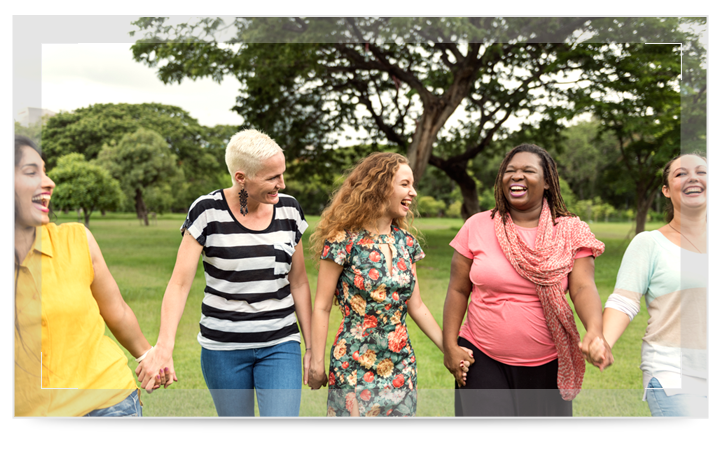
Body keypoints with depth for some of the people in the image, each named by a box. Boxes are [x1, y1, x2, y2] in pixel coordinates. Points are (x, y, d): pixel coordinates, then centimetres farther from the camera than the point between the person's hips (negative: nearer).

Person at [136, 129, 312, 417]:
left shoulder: (289, 210, 0)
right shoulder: (207, 212, -10)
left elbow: (298, 283, 7)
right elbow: (180, 283, -12)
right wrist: (164, 348, -23)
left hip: (280, 346, 2)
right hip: (223, 347, -1)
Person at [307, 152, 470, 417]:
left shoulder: (405, 241, 4)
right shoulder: (345, 240, -12)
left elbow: (416, 307, 10)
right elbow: (321, 308, -7)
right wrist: (317, 364, -7)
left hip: (401, 368, 5)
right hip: (355, 370, -5)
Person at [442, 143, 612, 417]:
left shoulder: (571, 232, -1)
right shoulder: (477, 226, -1)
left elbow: (583, 288, -11)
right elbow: (458, 290, 2)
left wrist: (594, 330, -30)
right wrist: (450, 346, -2)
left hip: (546, 365, 1)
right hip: (484, 361, 0)